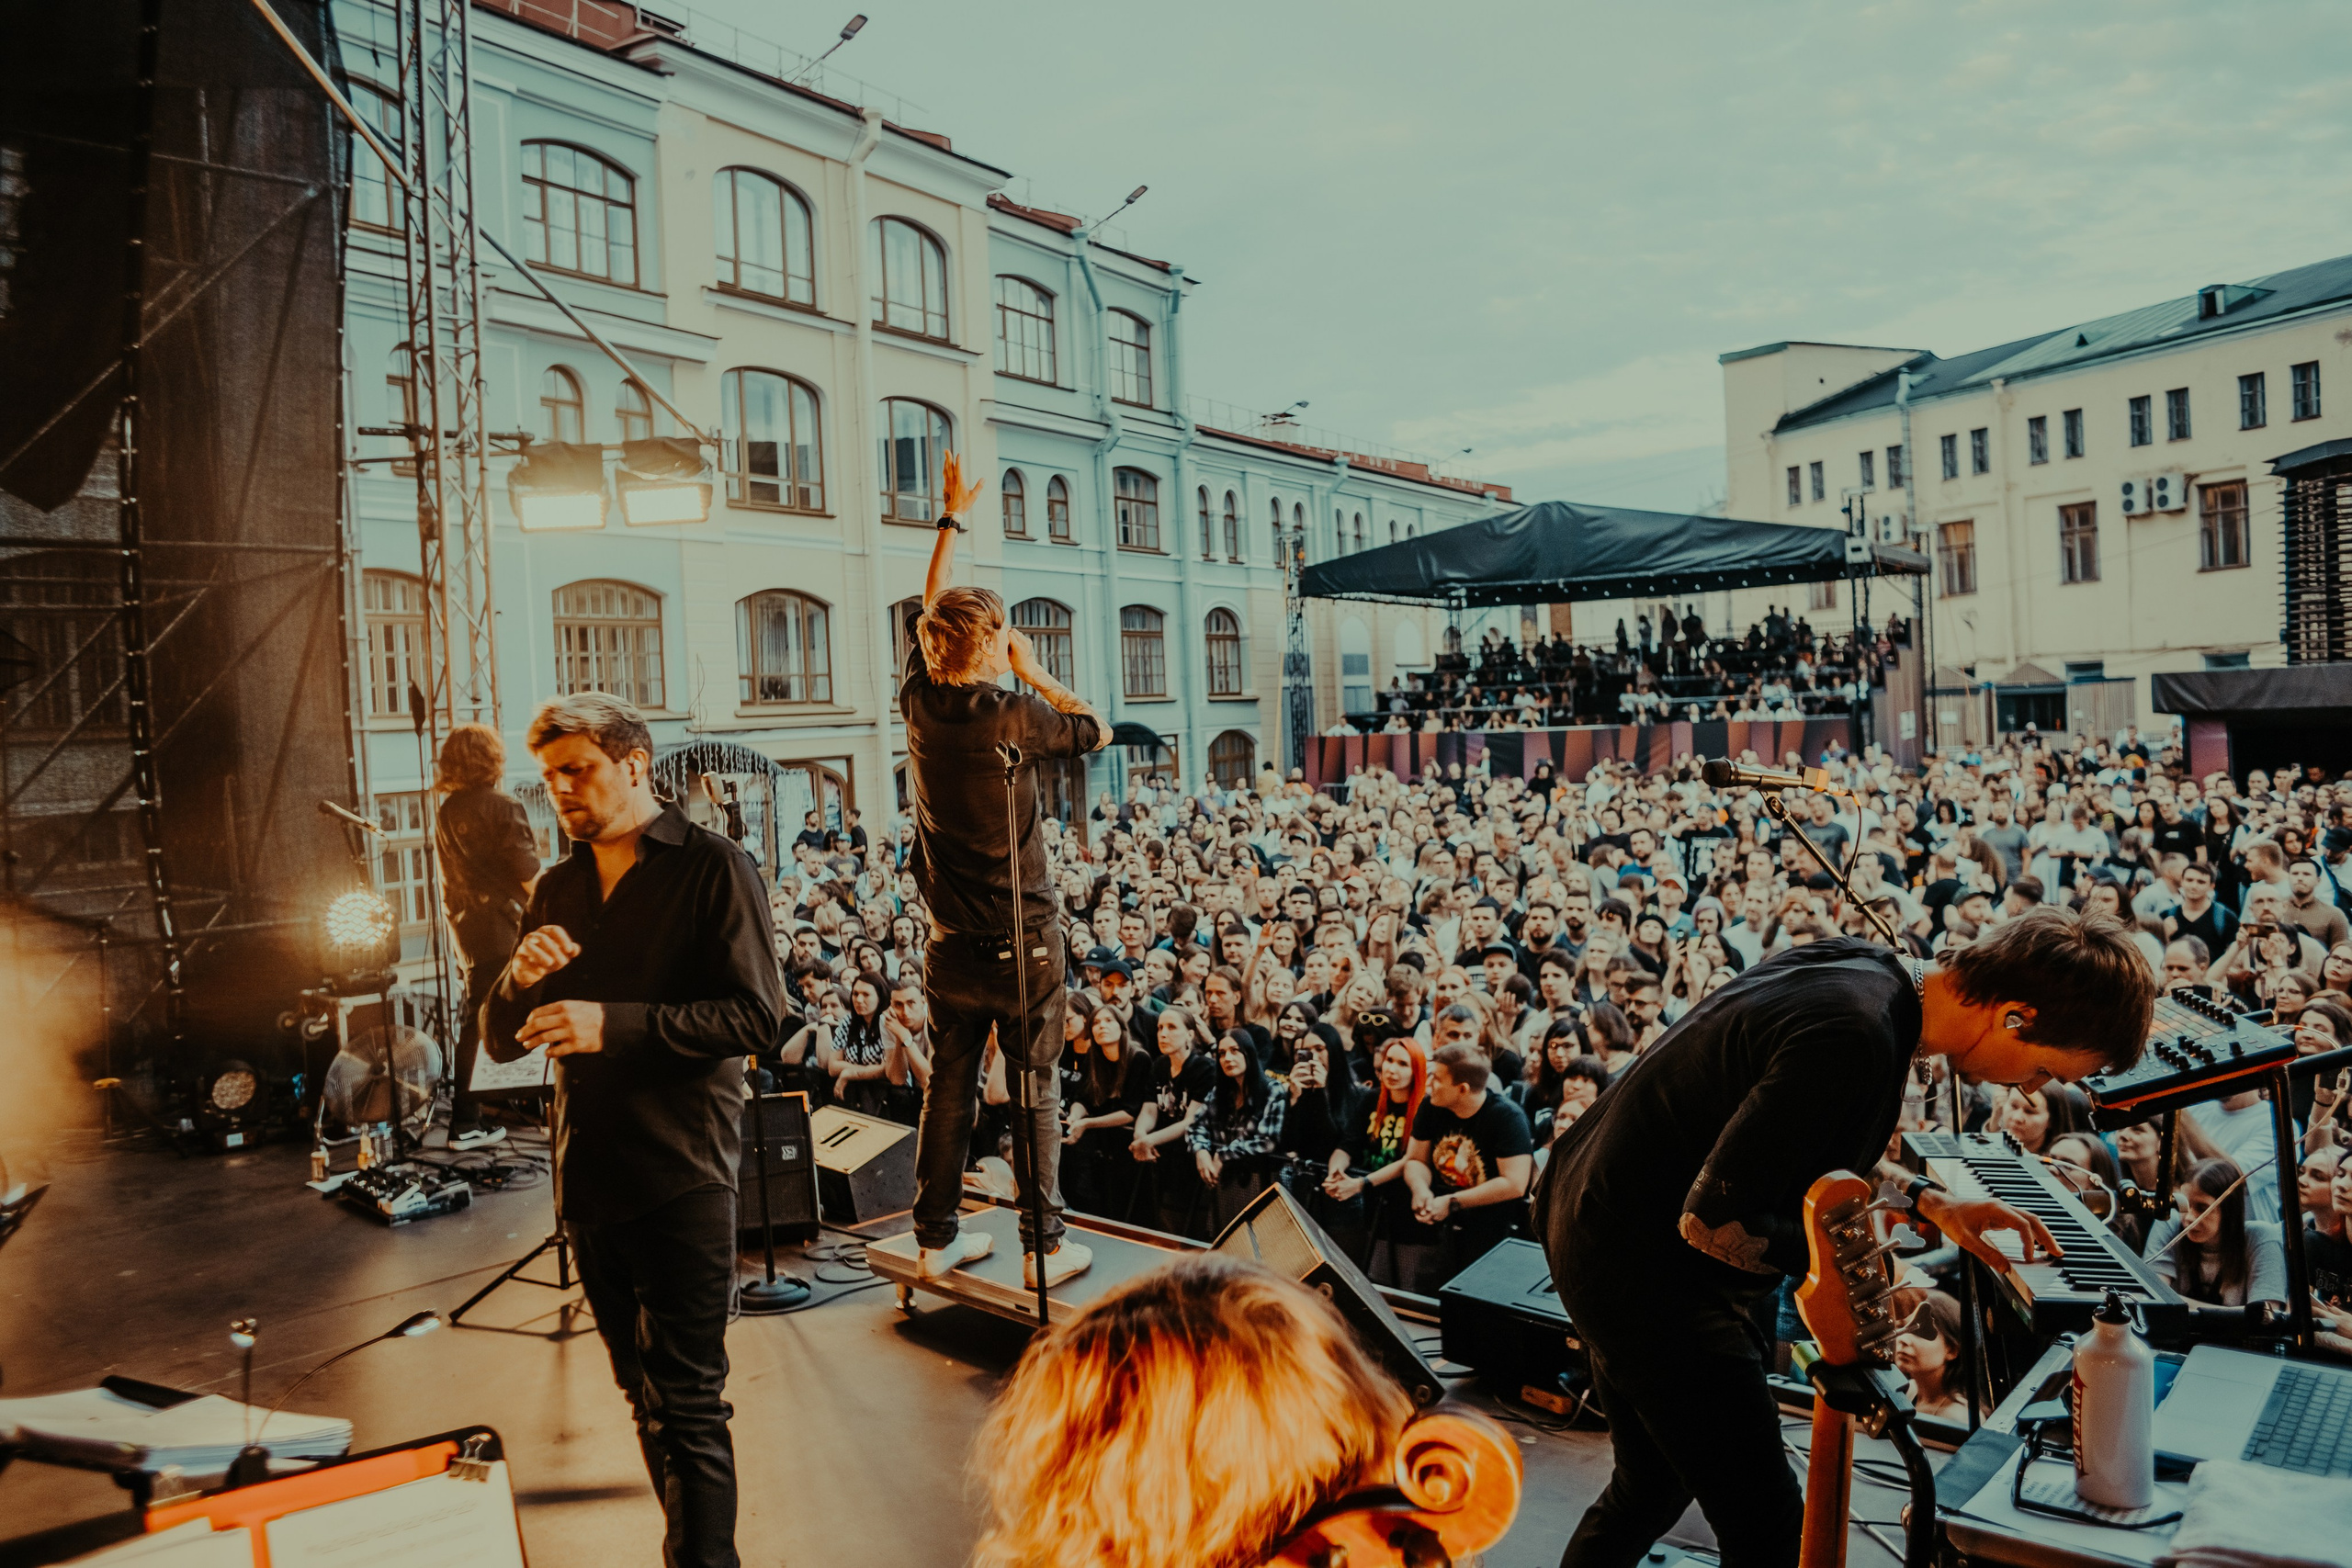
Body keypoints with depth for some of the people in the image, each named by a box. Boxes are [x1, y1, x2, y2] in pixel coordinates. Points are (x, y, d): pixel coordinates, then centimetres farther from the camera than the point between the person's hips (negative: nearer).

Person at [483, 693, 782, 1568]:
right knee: (643, 1394, 17)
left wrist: (614, 1024, -21)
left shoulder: (713, 870, -6)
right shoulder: (556, 890, 14)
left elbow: (755, 1014, -15)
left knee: (687, 1402, -4)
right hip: (588, 1175, 7)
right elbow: (500, 1039, 13)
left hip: (680, 1176, -7)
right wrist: (521, 977, -9)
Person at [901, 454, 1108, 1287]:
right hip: (1023, 941, -5)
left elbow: (930, 611, 15)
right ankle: (1043, 1247, 11)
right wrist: (1035, 673, 7)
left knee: (947, 1088, 13)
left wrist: (952, 518, 25)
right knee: (1035, 1094, 4)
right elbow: (1098, 729, 0)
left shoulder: (919, 701, -2)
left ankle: (936, 1239, 23)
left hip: (952, 944, 5)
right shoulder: (1010, 718, -17)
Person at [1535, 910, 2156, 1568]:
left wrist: (1932, 1204, 8)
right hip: (1645, 1266, -10)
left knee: (1653, 1487, 25)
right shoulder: (1857, 1039, -30)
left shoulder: (1867, 966, 0)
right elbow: (1712, 1221, -26)